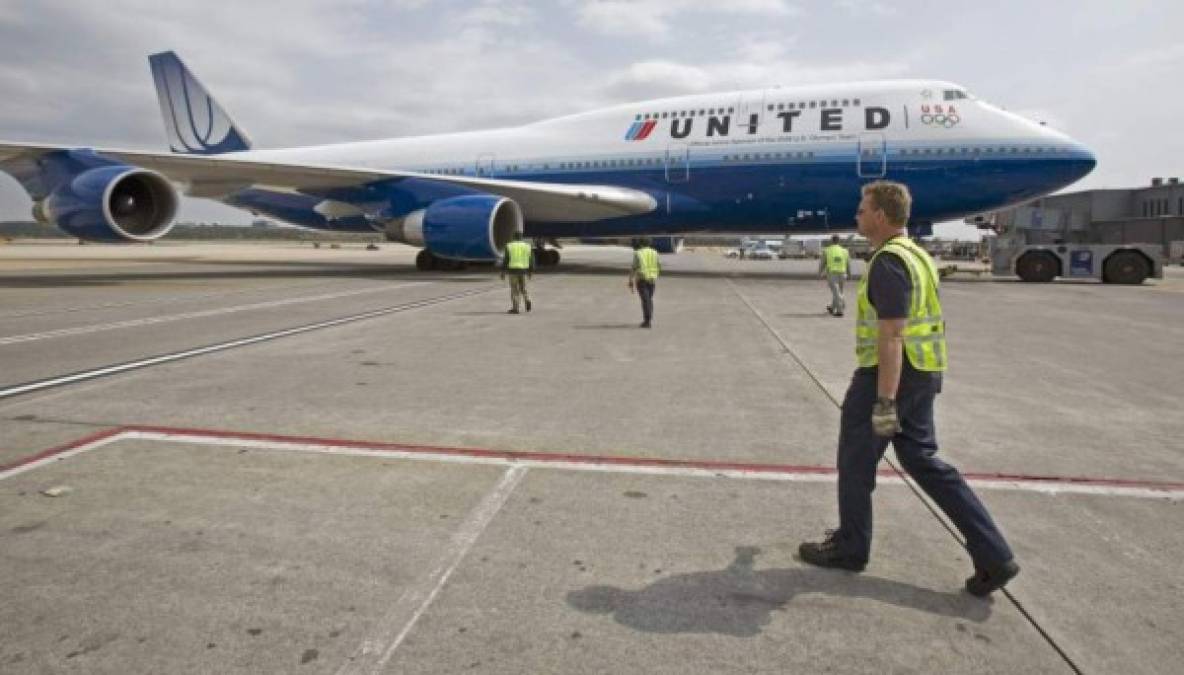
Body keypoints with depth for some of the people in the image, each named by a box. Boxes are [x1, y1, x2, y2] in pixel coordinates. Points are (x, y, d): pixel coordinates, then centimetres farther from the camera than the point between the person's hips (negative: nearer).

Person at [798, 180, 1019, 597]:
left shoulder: (889, 262, -18)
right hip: (923, 374, 10)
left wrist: (884, 401, -26)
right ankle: (994, 556, 14)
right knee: (922, 459, 15)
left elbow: (892, 336, -24)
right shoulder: (916, 255, 14)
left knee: (856, 460, 7)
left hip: (890, 375, -10)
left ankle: (850, 547, 23)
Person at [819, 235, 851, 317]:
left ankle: (839, 310, -13)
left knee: (836, 292, -4)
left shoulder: (826, 251, -5)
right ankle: (832, 307, 32)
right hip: (842, 274, 3)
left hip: (831, 274, -3)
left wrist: (820, 273, 11)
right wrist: (849, 275, 16)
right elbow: (848, 265, 7)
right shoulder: (844, 251, 3)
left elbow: (822, 263, -1)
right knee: (837, 291, 18)